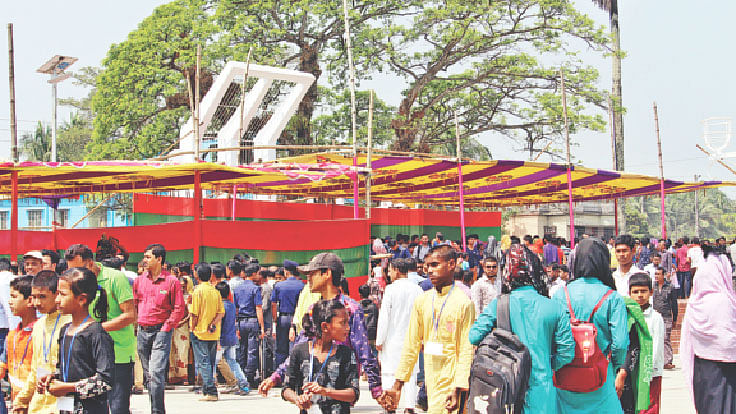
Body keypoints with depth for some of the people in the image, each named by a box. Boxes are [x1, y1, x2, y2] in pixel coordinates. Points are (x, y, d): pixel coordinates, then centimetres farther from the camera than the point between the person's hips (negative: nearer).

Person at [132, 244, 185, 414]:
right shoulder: (139, 280, 9)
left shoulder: (172, 281, -5)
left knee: (156, 373, -15)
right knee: (148, 375, 10)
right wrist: (137, 325, 7)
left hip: (161, 331, -5)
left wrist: (166, 328, -9)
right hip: (142, 332, 6)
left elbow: (179, 309, -4)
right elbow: (133, 304, 16)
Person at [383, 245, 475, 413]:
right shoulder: (422, 301, 10)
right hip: (431, 383, 5)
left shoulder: (463, 302, -6)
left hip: (450, 384, -5)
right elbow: (411, 345, 12)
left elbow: (467, 350, -10)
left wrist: (458, 390, -18)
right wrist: (397, 385, 8)